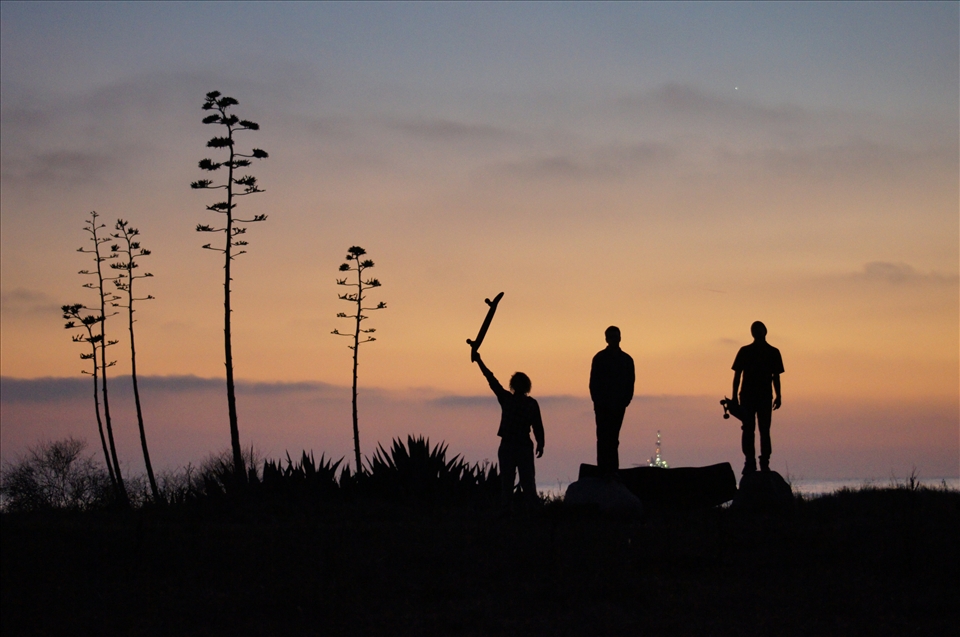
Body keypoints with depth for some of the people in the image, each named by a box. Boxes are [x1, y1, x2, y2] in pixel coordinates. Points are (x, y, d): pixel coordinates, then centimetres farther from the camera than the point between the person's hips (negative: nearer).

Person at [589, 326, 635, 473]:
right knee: (604, 438, -7)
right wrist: (597, 401, -8)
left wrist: (626, 400, -3)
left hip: (618, 406, 2)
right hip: (603, 406, -2)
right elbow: (593, 382, 0)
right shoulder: (599, 358, 2)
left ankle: (612, 471, 4)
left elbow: (630, 382, 8)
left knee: (613, 439, 4)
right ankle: (603, 470, -9)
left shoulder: (627, 359, 9)